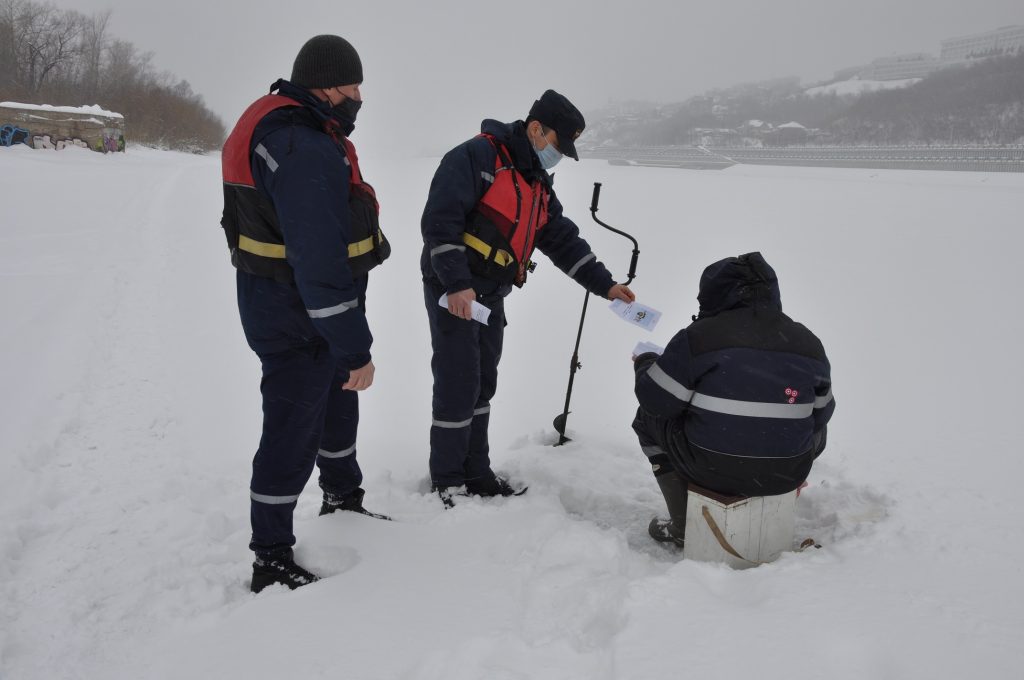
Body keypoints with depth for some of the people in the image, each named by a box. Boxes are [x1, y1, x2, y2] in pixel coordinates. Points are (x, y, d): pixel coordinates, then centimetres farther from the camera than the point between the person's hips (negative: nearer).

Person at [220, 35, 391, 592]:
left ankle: (343, 498, 48)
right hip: (298, 322, -11)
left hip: (303, 310, 11)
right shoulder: (307, 151, -28)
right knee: (293, 432, 1)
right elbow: (319, 263, -32)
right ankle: (271, 561, 17)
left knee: (337, 402, 26)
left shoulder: (285, 127, 8)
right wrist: (355, 348, -27)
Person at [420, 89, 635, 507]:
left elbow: (563, 240, 16)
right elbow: (439, 220, -21)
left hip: (491, 298, 9)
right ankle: (447, 481, 9)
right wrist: (457, 284, -26)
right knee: (458, 387, -5)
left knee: (482, 386, 13)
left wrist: (605, 285, 9)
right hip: (452, 294, -9)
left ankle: (476, 473, 24)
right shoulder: (477, 157, -14)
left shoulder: (538, 184, 14)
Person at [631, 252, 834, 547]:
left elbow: (656, 401, -6)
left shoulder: (699, 335, -9)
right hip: (787, 475, 4)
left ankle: (683, 526, 21)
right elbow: (822, 412, 11)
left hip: (712, 470, -3)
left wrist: (645, 364, 17)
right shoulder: (808, 342, 4)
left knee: (648, 418, 22)